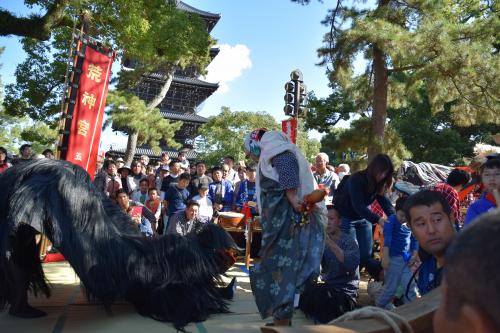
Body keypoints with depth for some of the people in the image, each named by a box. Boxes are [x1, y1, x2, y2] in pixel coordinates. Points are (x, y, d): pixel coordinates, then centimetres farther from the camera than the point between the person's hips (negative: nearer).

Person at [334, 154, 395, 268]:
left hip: (363, 218, 7)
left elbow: (384, 201, -10)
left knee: (366, 253, 8)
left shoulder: (379, 183, -4)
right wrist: (377, 219, -44)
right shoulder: (356, 179, -27)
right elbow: (358, 206, -35)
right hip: (346, 218, -7)